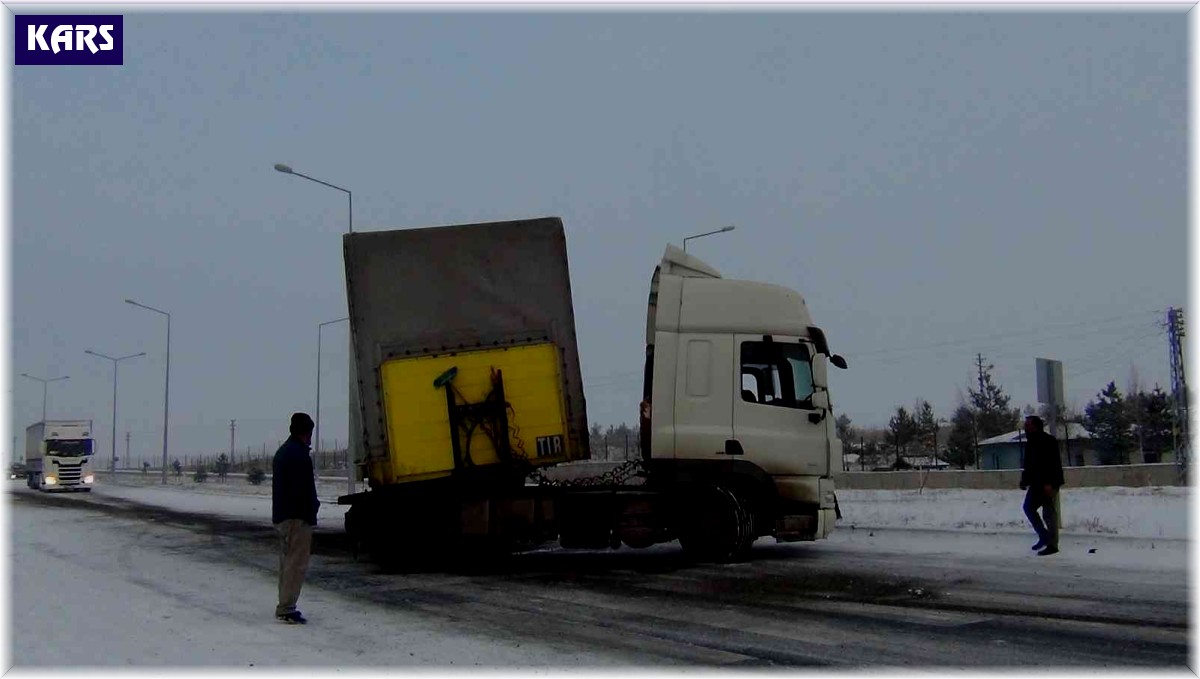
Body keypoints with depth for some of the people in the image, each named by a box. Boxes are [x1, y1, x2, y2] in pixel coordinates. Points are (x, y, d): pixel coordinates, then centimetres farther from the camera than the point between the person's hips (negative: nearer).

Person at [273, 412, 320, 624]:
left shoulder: (282, 452, 17)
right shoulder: (300, 455, -15)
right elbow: (304, 490, -20)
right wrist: (313, 505, -6)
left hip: (280, 516, 10)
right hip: (297, 517, -10)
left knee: (287, 561, 15)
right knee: (297, 563, -7)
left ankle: (285, 607, 20)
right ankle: (286, 610, -8)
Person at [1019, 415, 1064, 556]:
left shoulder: (1048, 441, -13)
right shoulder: (1030, 443, 14)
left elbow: (1054, 464, -20)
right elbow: (1028, 465, 21)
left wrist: (1049, 483, -26)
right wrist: (1024, 480, 13)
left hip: (1048, 484, -9)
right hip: (1036, 483, 9)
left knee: (1049, 513, -5)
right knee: (1029, 507, 6)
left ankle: (1052, 544, 0)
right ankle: (1044, 536, 17)